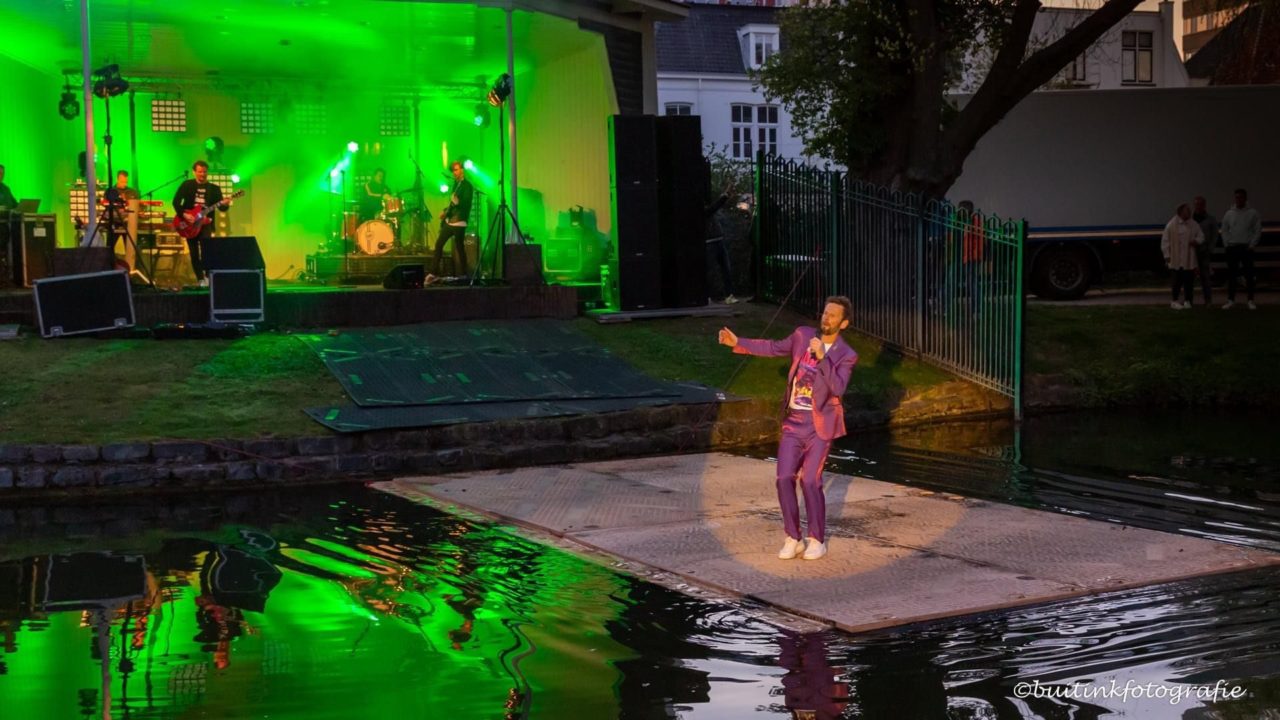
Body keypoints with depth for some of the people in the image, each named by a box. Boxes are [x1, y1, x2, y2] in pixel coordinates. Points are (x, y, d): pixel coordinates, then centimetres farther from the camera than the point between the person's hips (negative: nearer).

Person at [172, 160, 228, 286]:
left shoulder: (214, 188, 7)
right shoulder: (187, 185, 4)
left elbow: (220, 207, 0)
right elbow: (176, 201, -1)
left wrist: (224, 204, -24)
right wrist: (183, 215, -15)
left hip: (205, 222, -1)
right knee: (194, 254, 2)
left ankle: (208, 275, -20)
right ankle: (201, 279, 12)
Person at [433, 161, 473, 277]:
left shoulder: (467, 185, -9)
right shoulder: (455, 184, 16)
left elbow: (466, 204, -18)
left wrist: (457, 203, -31)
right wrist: (446, 211, 14)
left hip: (459, 222, -9)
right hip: (449, 220, 9)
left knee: (459, 248, -6)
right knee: (439, 243, 8)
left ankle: (461, 275, 0)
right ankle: (436, 271, 14)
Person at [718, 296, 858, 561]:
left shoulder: (846, 356, -8)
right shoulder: (803, 335, 4)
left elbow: (837, 388, -22)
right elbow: (774, 348, 17)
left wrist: (822, 357, -32)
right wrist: (738, 343, 12)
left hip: (819, 425, -4)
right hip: (793, 422, 4)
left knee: (810, 481, -8)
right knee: (785, 478, -2)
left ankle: (817, 540, 9)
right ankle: (793, 538, 11)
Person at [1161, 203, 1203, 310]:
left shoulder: (1193, 225, 7)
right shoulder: (1172, 225, -5)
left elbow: (1201, 237, 14)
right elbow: (1165, 241, -4)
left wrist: (1196, 241, -9)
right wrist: (1167, 256, -6)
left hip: (1189, 259, 4)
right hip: (1177, 260, -4)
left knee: (1189, 280, 5)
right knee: (1178, 280, -2)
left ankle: (1187, 300, 16)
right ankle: (1174, 301, 11)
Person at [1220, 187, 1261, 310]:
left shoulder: (1252, 213, 1)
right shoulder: (1229, 214, 7)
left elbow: (1258, 230, 0)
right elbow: (1224, 231, 10)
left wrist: (1252, 244, -8)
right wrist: (1227, 244, 0)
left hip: (1246, 248, -2)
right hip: (1232, 248, 2)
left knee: (1249, 274, 0)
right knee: (1231, 274, 2)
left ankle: (1251, 301, 4)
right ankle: (1230, 300, 8)